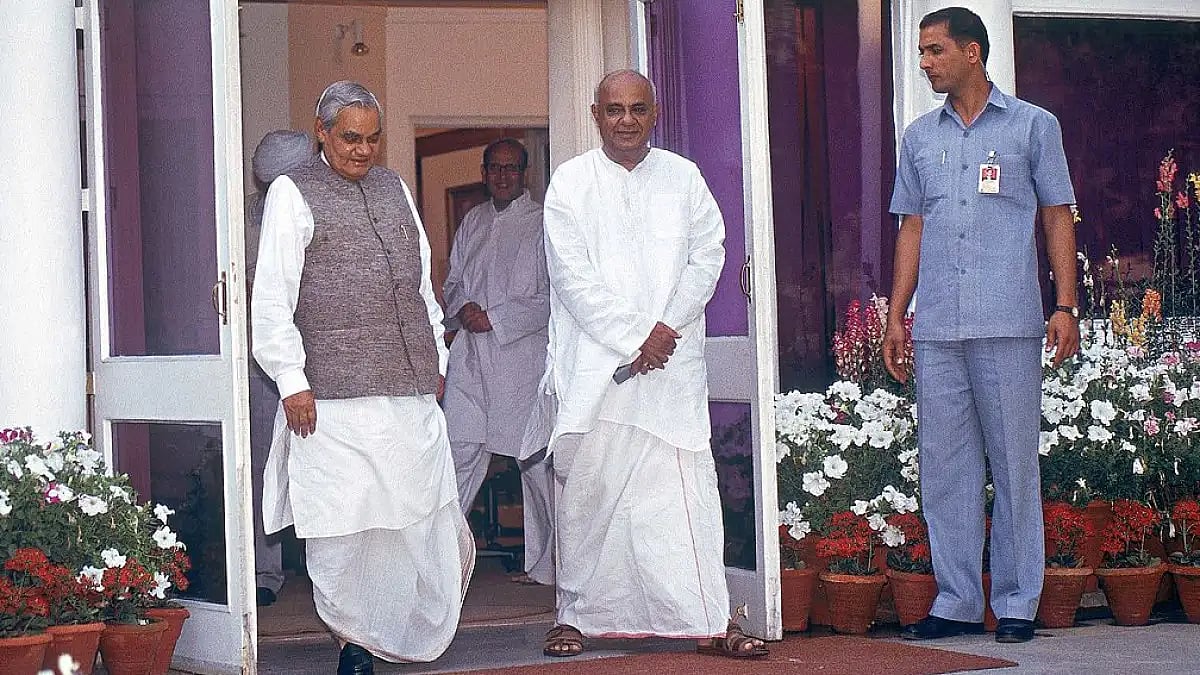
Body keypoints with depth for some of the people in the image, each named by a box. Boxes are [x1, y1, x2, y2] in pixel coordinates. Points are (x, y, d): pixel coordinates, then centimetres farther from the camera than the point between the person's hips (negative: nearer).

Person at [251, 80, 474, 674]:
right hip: (336, 394, -5)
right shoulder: (293, 193, 0)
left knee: (423, 514, 3)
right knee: (344, 526, -3)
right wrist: (292, 381, -10)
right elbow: (271, 298, -4)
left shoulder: (394, 188, 18)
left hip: (411, 388, 5)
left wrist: (435, 357, 18)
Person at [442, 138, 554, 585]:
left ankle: (542, 565, 10)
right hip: (470, 359, 4)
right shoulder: (472, 222, 16)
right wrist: (462, 308, -1)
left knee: (535, 463, 1)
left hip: (523, 354, -4)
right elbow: (451, 283, 21)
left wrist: (496, 318, -12)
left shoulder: (542, 224, -2)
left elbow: (553, 297, -8)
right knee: (459, 456, -1)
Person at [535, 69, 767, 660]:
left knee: (686, 489, -5)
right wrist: (634, 338, -10)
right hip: (593, 363, -1)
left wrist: (666, 331, -7)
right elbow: (572, 277, -4)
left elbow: (708, 258, 7)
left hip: (672, 364, 1)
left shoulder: (683, 179, 12)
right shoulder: (570, 183, 4)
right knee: (588, 489, 1)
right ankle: (576, 615, 11)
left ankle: (711, 620, -5)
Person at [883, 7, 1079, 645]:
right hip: (937, 330, 4)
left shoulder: (1033, 126, 7)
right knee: (945, 467, 3)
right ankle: (957, 600, 10)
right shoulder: (919, 137, 16)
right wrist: (896, 315, 11)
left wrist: (1066, 306, -2)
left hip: (1009, 327, -3)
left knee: (1014, 463, -1)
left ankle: (1017, 603, 6)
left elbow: (1057, 218, 6)